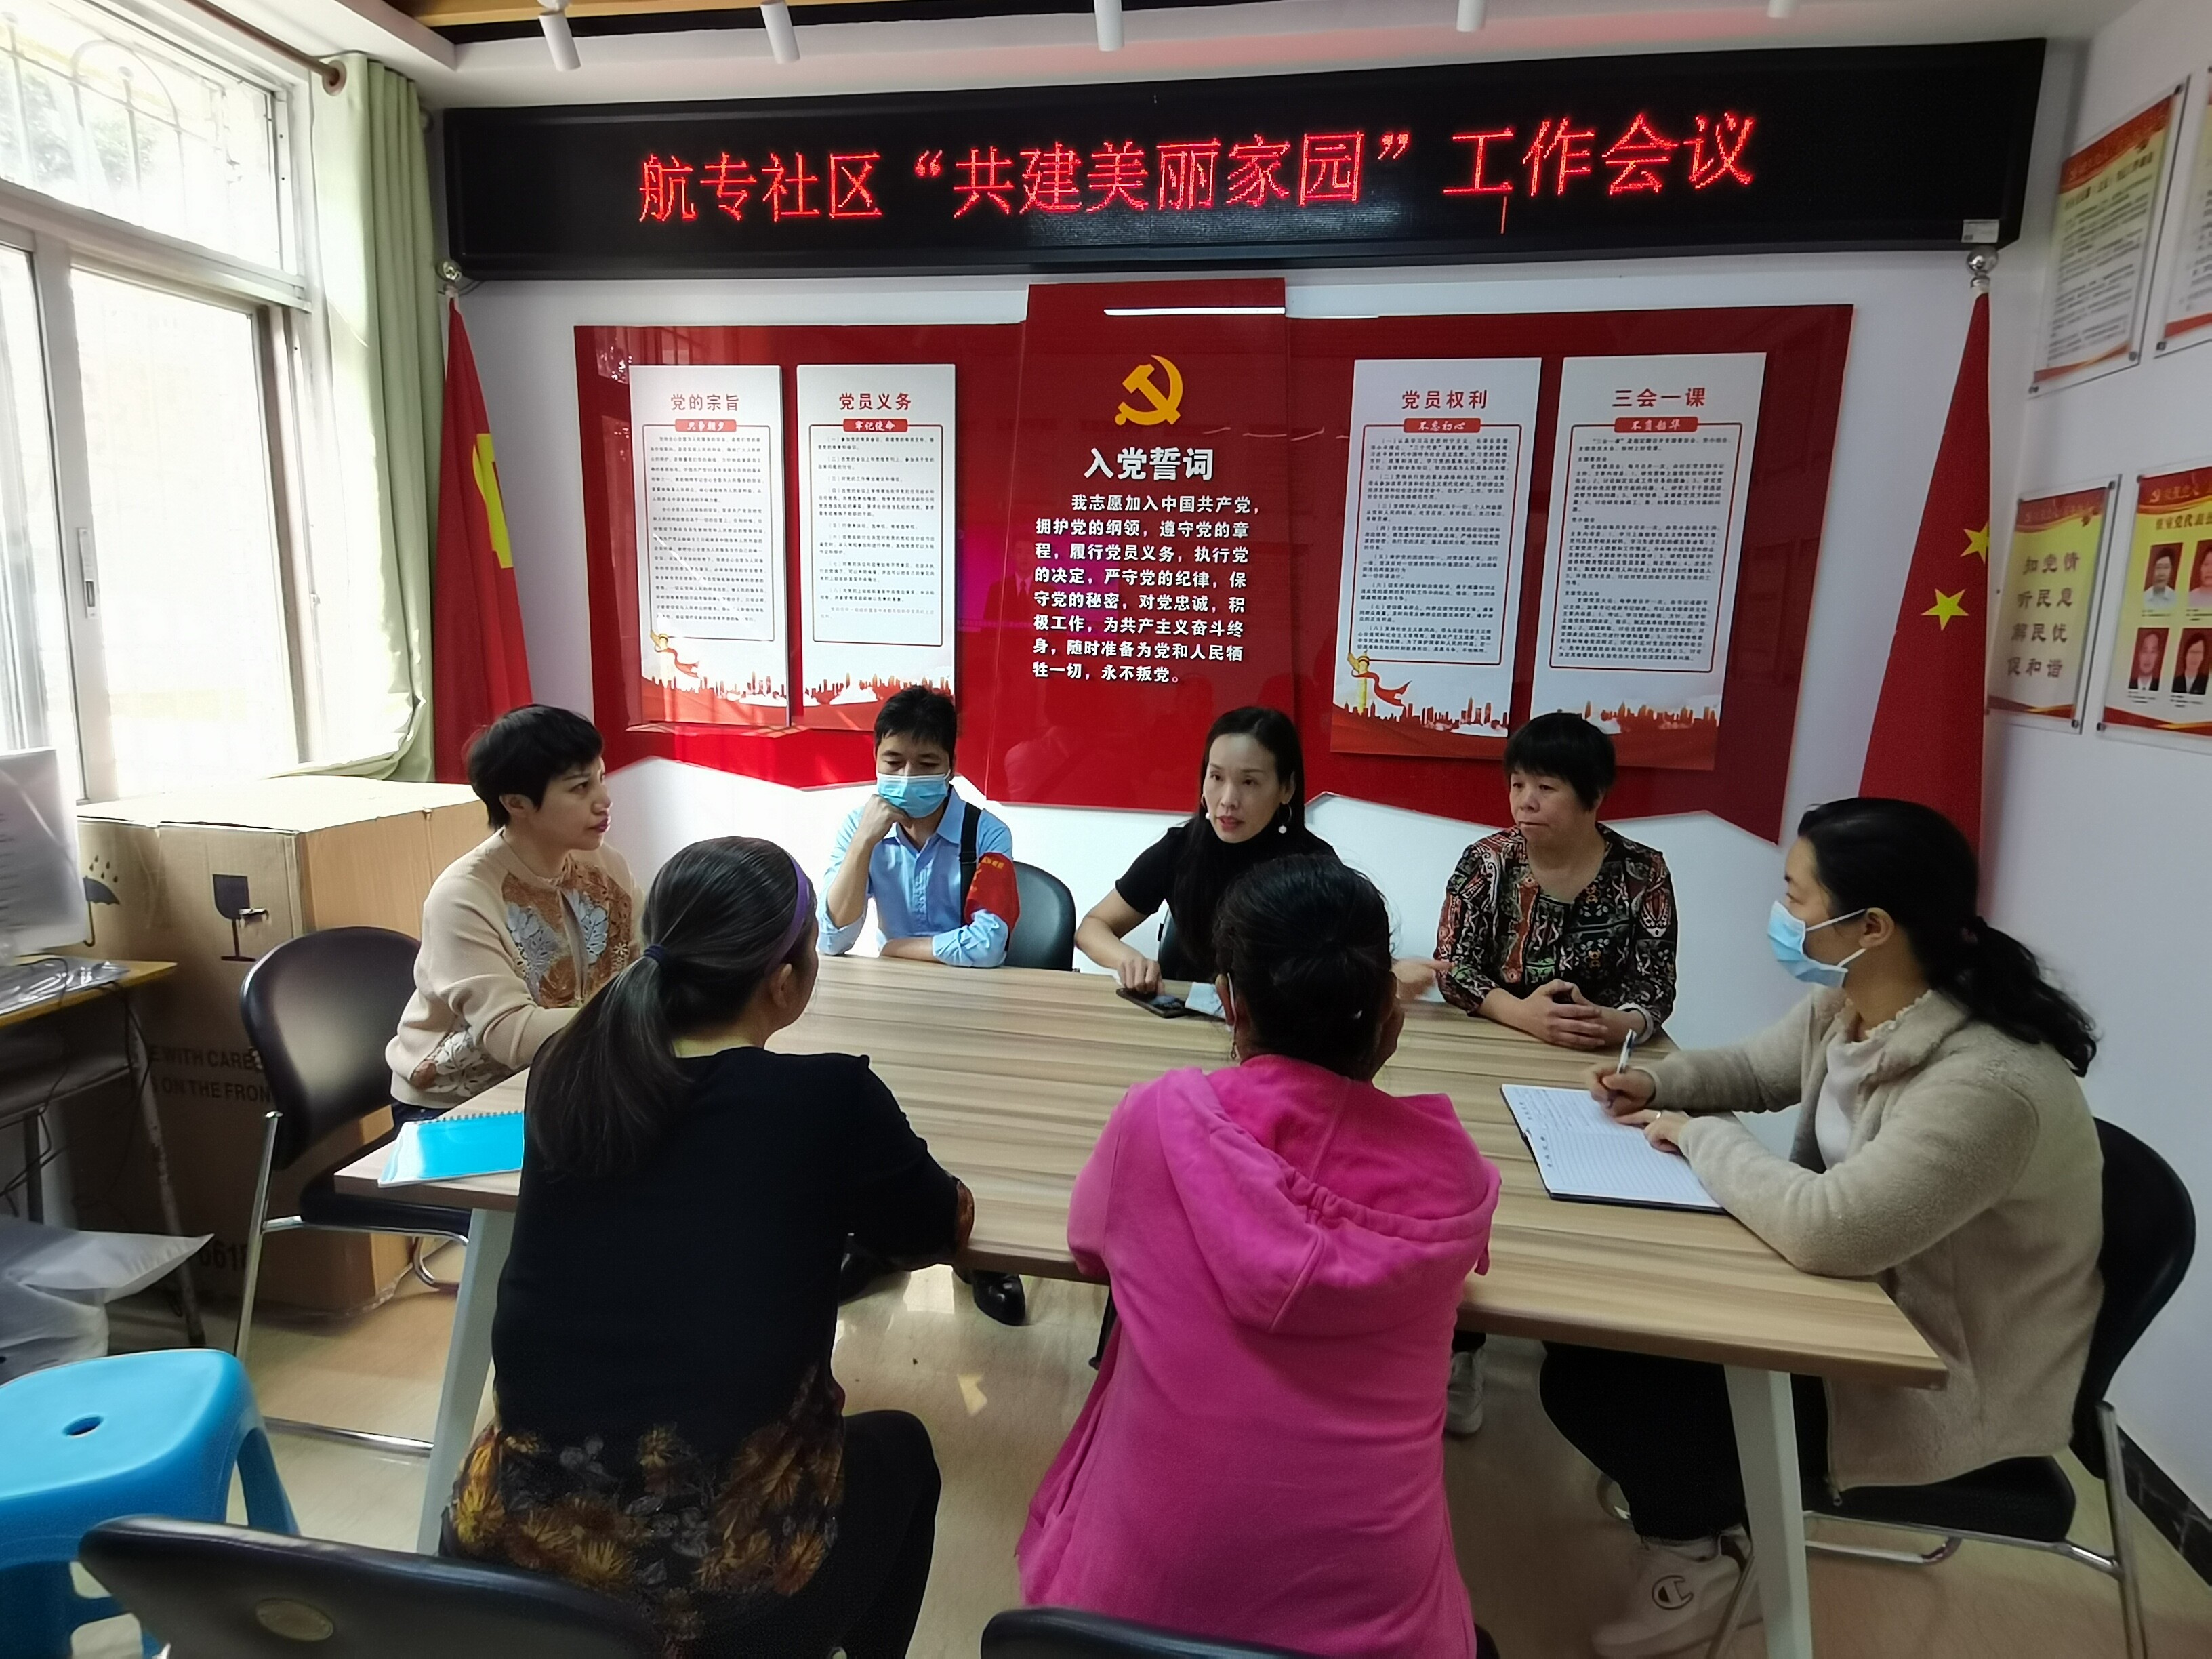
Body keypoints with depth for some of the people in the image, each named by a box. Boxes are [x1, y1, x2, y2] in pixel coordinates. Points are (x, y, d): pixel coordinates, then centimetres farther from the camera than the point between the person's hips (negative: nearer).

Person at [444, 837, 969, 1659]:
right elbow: (942, 1228, 2)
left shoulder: (565, 1075, -4)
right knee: (899, 1447, 26)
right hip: (721, 1568, -4)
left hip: (518, 1532, 5)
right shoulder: (831, 1099, -18)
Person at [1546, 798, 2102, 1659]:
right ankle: (1699, 1506, 26)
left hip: (1944, 1384, -8)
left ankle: (1693, 1544, 21)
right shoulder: (1842, 1005, -7)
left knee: (1593, 1382, -11)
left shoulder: (1987, 1087, -35)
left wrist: (1701, 1135, -25)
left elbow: (1828, 1232, -40)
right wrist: (1656, 1083, -6)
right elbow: (1754, 1068, 13)